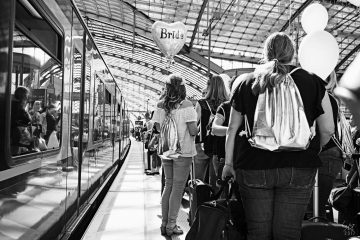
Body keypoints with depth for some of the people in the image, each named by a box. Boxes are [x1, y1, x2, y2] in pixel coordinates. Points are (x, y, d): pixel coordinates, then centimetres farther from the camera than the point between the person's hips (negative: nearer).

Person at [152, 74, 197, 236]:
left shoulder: (160, 105, 0)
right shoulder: (186, 105, -13)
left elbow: (157, 127, 2)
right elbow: (193, 131, -16)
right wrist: (197, 128, 5)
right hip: (183, 152, -5)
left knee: (168, 186, 17)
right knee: (178, 188, 5)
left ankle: (164, 224, 24)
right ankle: (171, 226, 12)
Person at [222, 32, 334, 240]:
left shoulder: (247, 82, 5)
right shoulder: (312, 82, 2)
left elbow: (233, 128, 7)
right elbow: (328, 130, 2)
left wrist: (228, 163, 15)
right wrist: (315, 149, 20)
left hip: (254, 167, 1)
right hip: (298, 168, 0)